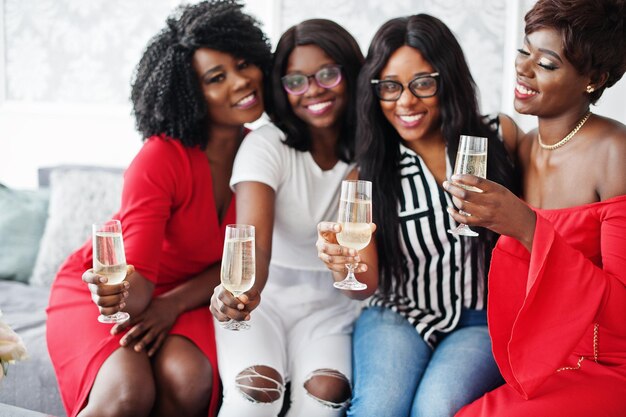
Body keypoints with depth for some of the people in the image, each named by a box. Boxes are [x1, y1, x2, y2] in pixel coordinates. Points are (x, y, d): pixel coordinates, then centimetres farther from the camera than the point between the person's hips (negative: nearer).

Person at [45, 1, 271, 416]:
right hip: (110, 288, -3)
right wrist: (122, 296, -49)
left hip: (183, 295, 4)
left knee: (189, 382, -28)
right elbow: (138, 285, -26)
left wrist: (173, 304, -17)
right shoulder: (160, 159, -25)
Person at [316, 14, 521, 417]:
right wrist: (344, 264, -29)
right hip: (399, 315, 1)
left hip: (482, 321, 0)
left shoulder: (499, 136, -3)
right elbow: (367, 284, -7)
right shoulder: (370, 170, -1)